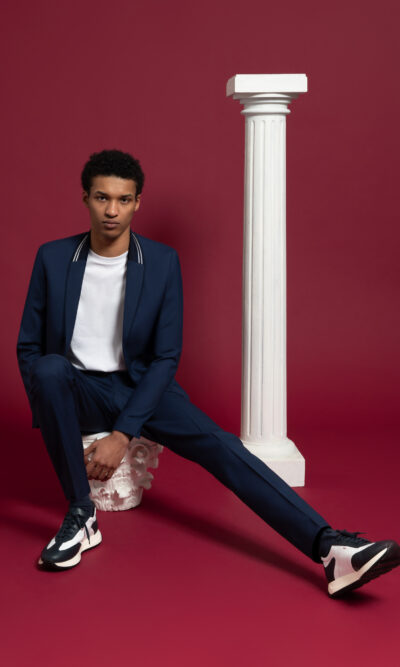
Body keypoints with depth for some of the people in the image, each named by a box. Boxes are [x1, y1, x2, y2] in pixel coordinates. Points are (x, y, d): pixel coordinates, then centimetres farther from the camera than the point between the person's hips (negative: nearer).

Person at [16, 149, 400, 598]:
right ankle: (80, 515, -22)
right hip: (78, 389, 0)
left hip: (141, 387, 0)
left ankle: (333, 550, -35)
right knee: (51, 368, -35)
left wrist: (122, 433, -17)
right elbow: (29, 346, 1)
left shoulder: (162, 262, -6)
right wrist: (49, 415, -13)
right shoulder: (53, 257, -5)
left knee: (218, 445, -23)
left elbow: (166, 357, -7)